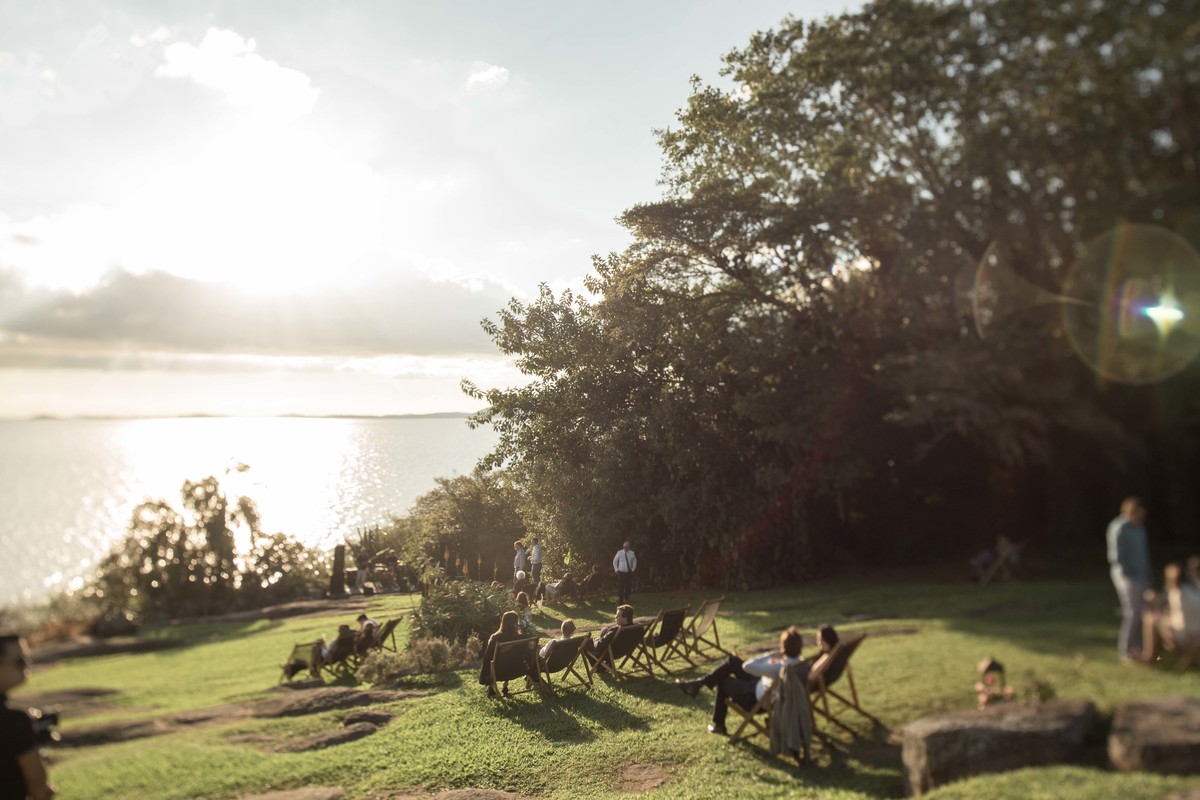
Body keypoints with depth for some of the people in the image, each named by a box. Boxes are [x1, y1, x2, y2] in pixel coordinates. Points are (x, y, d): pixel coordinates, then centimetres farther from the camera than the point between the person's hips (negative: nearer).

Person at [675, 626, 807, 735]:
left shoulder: (781, 667, -36)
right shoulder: (799, 662, -11)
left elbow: (747, 666, -31)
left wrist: (770, 656, -22)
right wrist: (773, 658, -11)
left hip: (757, 700, -8)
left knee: (722, 681, 14)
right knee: (733, 661, 8)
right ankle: (699, 683, 16)